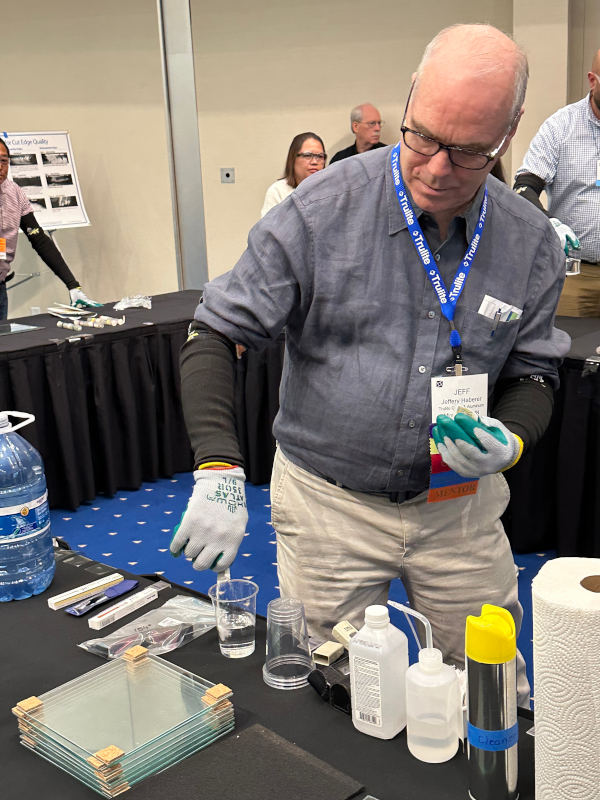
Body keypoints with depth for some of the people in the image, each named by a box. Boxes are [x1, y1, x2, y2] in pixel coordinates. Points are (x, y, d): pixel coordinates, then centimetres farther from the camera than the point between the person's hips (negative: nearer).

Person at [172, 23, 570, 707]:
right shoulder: (322, 211, -14)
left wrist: (510, 442, -15)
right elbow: (215, 334, -12)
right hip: (328, 502, -2)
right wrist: (219, 470, -25)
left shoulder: (532, 244, -3)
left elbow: (533, 373, 8)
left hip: (462, 504, 3)